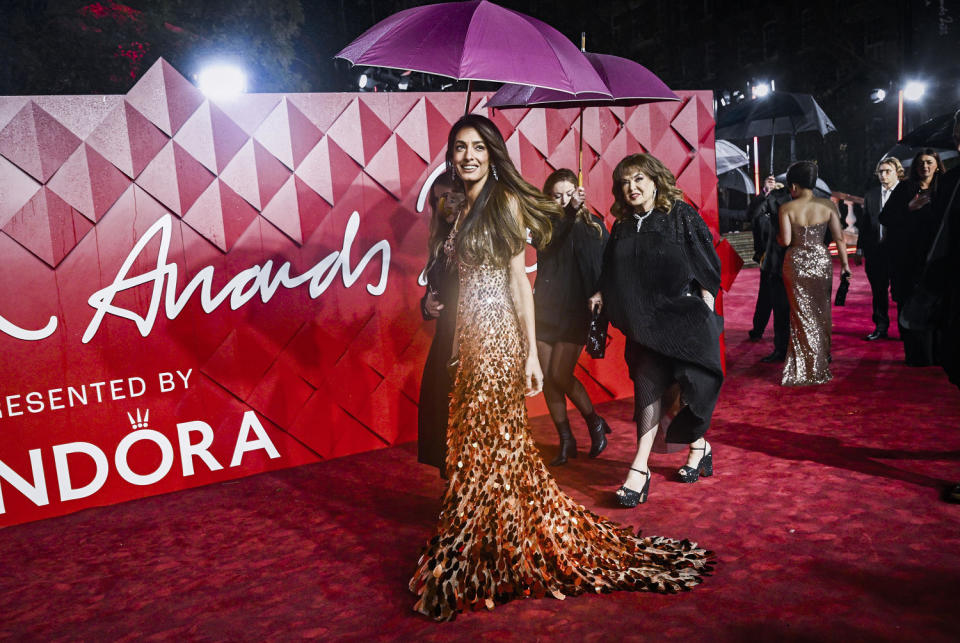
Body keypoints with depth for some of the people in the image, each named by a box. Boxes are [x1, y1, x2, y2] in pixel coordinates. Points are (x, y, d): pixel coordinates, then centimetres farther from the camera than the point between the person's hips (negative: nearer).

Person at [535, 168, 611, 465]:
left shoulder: (594, 226, 1)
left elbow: (604, 269, -2)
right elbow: (550, 242, -17)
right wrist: (570, 213, -30)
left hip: (576, 312, -3)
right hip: (545, 310, 3)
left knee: (560, 376, -8)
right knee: (548, 379, 3)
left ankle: (594, 423, 17)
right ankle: (566, 441, 17)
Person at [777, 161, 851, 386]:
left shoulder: (787, 208, -10)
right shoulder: (828, 205, -3)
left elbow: (785, 241, -13)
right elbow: (839, 238, -2)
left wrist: (777, 237, 9)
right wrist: (845, 264, 6)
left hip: (796, 263, -2)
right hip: (821, 261, 2)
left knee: (801, 315, 8)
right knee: (821, 313, 17)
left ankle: (803, 369, 12)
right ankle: (821, 363, 29)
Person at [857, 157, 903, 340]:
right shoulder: (870, 194, 10)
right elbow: (864, 223, 13)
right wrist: (860, 249, 10)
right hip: (875, 251, 4)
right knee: (878, 291, 10)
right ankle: (881, 327, 20)